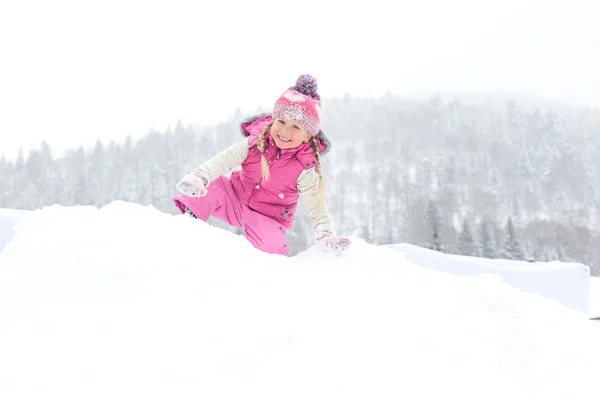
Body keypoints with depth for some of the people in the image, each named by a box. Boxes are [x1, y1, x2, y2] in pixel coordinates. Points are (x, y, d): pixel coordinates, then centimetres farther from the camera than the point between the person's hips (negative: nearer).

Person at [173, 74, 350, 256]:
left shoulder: (304, 168, -17)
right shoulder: (255, 142, -12)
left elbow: (315, 204, -14)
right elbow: (224, 160, -18)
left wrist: (325, 234, -30)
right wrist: (198, 176, -36)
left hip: (268, 218, -2)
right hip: (236, 200, 2)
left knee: (272, 246, -30)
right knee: (209, 185, -22)